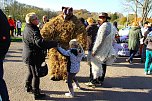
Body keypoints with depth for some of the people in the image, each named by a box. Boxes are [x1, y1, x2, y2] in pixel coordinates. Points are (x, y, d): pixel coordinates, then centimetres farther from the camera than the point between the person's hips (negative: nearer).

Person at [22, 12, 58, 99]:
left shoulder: (27, 29, 7)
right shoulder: (33, 31, -26)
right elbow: (40, 42, -40)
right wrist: (54, 43, -35)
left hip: (28, 55, 10)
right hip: (34, 56, -10)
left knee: (31, 72, 26)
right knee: (36, 75, 3)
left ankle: (28, 87, 43)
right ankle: (36, 94, 14)